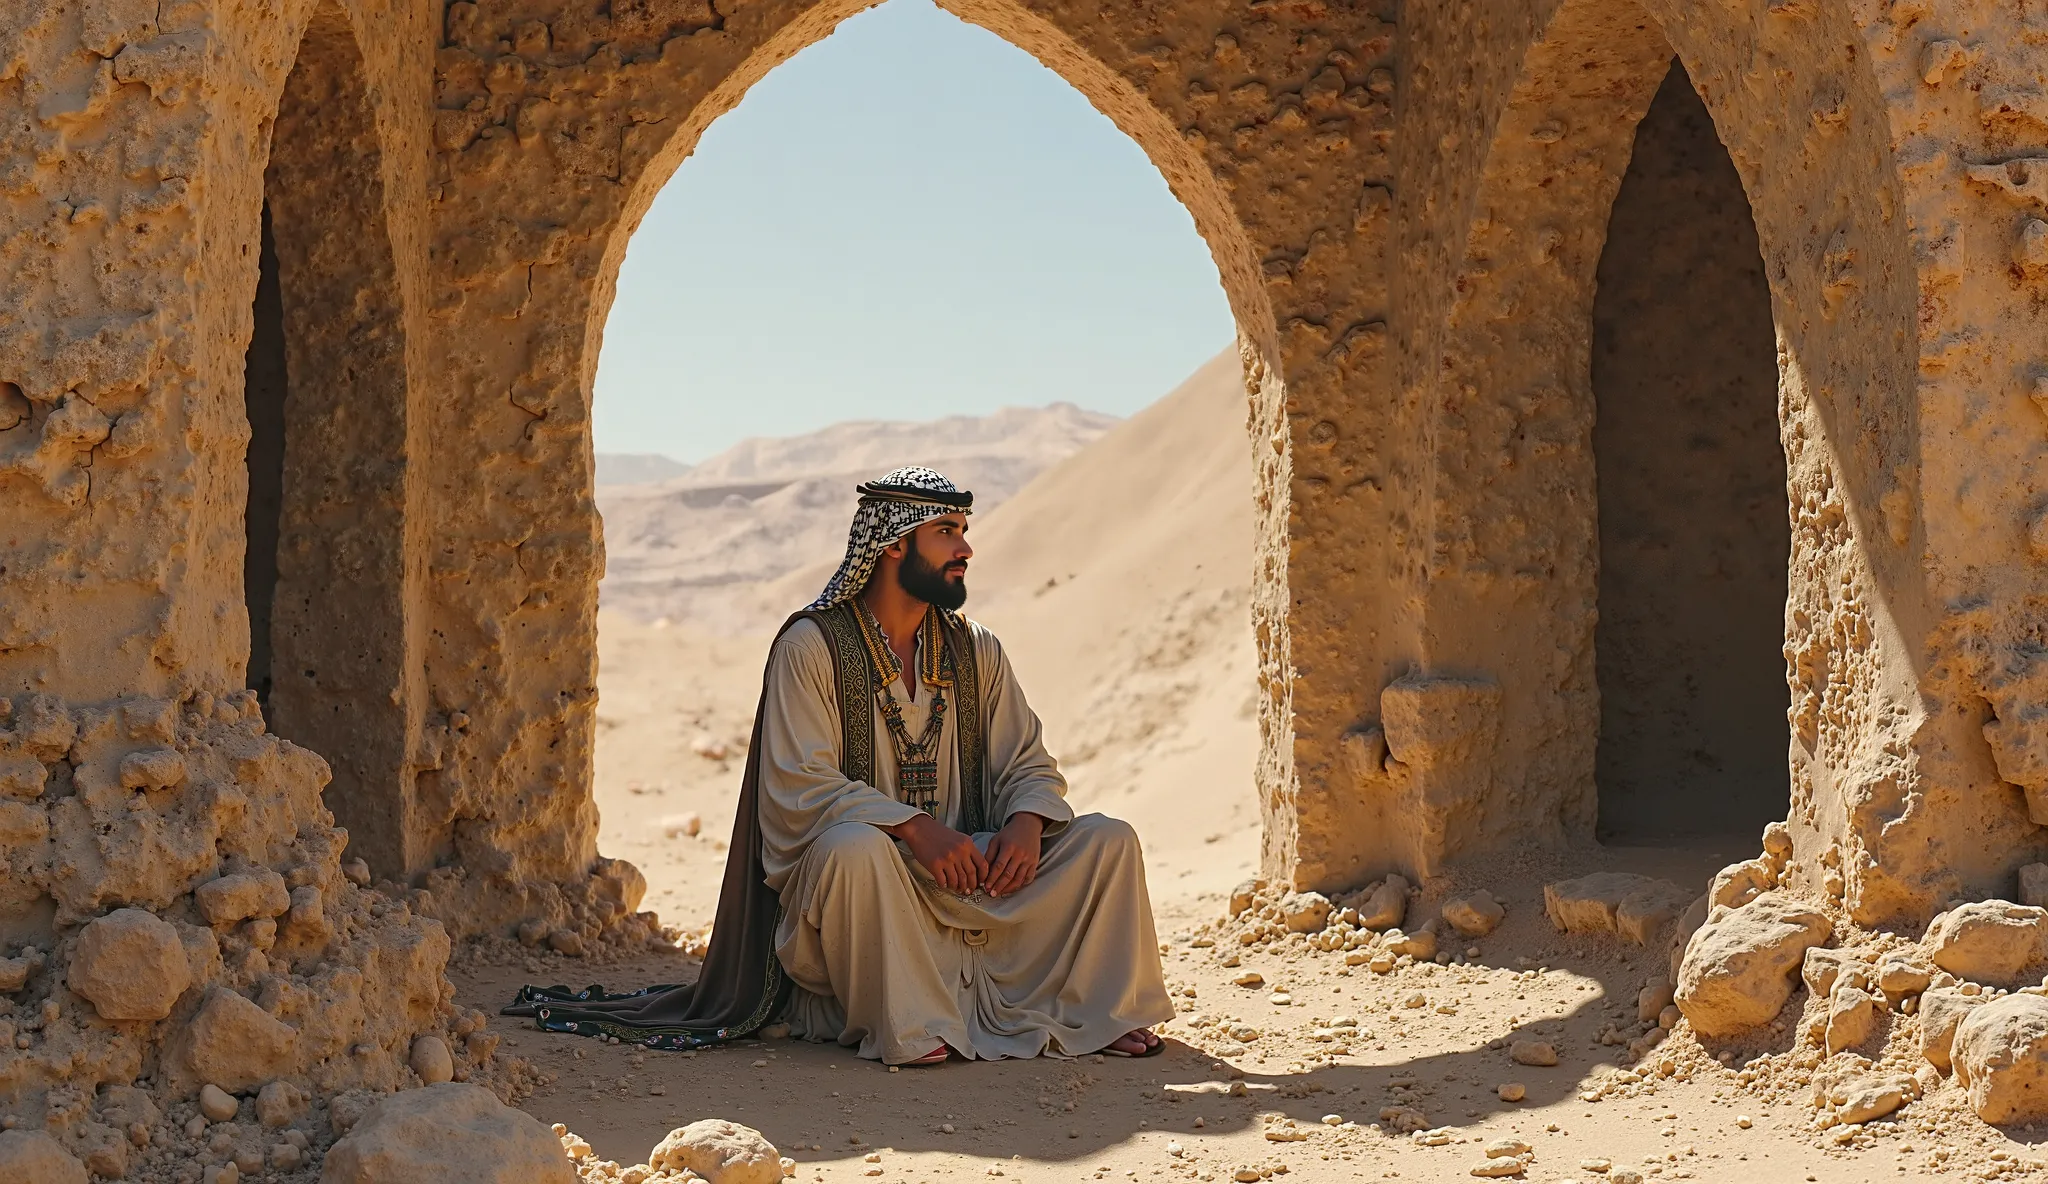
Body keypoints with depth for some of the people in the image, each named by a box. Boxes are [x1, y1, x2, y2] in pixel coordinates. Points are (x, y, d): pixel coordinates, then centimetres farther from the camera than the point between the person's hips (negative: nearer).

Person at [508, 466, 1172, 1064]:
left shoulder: (976, 654, 12)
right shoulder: (811, 647, -6)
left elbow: (1028, 765, 11)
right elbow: (799, 785, -15)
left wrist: (1025, 824, -14)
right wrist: (914, 828, -28)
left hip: (964, 872, 5)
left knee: (1106, 840, -11)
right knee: (854, 845, -40)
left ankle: (1097, 1013, -9)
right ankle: (911, 1028, -29)